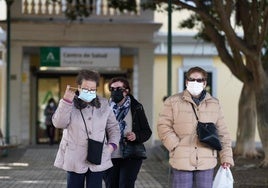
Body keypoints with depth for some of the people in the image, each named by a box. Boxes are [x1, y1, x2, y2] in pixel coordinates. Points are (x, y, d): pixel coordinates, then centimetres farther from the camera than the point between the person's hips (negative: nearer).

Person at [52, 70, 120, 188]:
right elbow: (59, 123, -17)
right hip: (75, 159, -2)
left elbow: (113, 127, 14)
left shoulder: (103, 105, 6)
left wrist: (112, 144, -1)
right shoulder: (70, 104, -2)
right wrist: (66, 101, -23)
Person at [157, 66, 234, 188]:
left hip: (207, 163, 3)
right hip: (182, 162, -3)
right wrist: (176, 146, -12)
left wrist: (226, 157, 6)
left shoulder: (214, 104, 11)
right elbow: (163, 127, -1)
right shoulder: (173, 102, 3)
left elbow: (222, 133, 12)